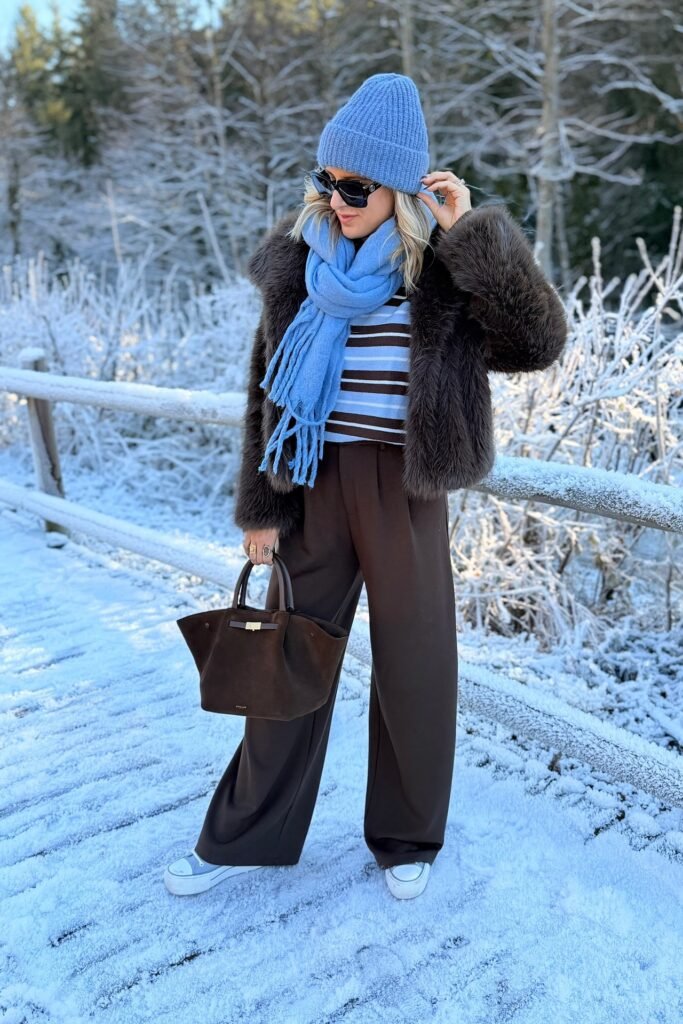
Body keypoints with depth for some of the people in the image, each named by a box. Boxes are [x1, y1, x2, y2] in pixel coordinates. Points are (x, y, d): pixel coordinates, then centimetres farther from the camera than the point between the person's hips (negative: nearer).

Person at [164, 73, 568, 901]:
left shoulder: (445, 268, -5)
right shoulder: (300, 259, 2)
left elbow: (537, 342, -18)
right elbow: (269, 387, 5)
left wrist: (472, 232, -19)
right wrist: (261, 507, 3)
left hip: (402, 489, -2)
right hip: (315, 483, 3)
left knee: (413, 667, 8)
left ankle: (407, 839, 32)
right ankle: (246, 837, 30)